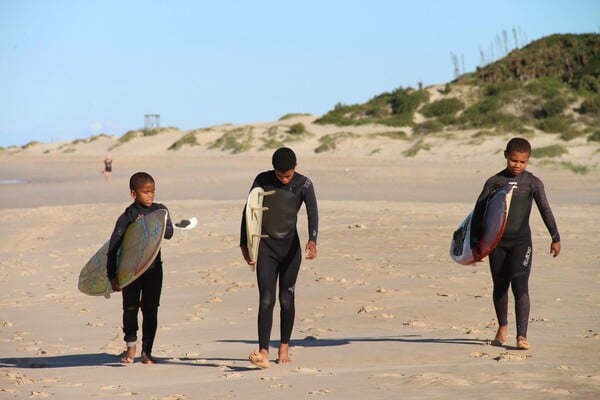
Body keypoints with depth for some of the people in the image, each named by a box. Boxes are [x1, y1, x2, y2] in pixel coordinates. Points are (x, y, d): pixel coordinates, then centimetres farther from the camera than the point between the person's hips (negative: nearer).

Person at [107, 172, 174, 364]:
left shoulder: (160, 211, 1)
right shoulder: (127, 217, -9)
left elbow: (169, 232, -12)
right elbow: (113, 247, -10)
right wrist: (112, 275, -13)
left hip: (153, 269, 2)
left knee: (150, 310, 3)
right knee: (130, 308, 3)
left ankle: (147, 351, 11)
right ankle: (131, 346, 22)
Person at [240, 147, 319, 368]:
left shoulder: (303, 184, -7)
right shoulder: (262, 180, -5)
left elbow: (312, 213, -20)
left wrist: (312, 240, -37)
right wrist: (244, 244, 0)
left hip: (291, 246, 0)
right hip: (266, 246, 0)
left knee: (286, 299, 4)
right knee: (266, 300, -11)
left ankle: (284, 348, 21)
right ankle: (263, 353, -21)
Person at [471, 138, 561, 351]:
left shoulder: (533, 183, 1)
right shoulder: (494, 181, 2)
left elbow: (545, 210, 2)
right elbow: (479, 211, 4)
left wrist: (555, 238, -2)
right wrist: (475, 241, 2)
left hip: (521, 241, -2)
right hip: (497, 241, 2)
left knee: (520, 286, -14)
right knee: (499, 286, 12)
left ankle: (522, 335, -16)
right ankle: (502, 326, 34)